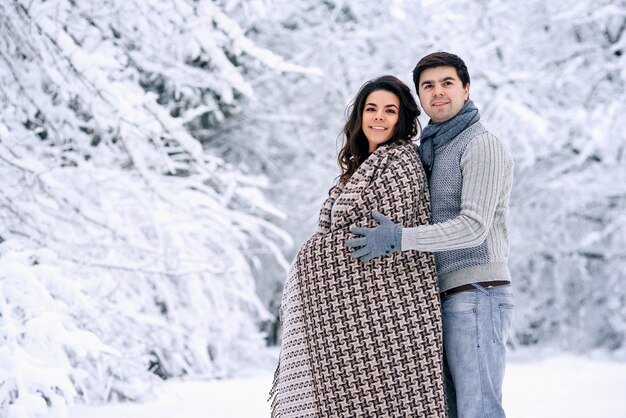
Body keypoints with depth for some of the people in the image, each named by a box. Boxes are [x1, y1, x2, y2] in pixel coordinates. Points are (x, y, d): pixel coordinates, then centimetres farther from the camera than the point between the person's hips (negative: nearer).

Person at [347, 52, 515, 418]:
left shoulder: (481, 145, -7)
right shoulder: (431, 151, 21)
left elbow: (473, 227, -19)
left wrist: (398, 239, -21)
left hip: (476, 295, -9)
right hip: (447, 300, 9)